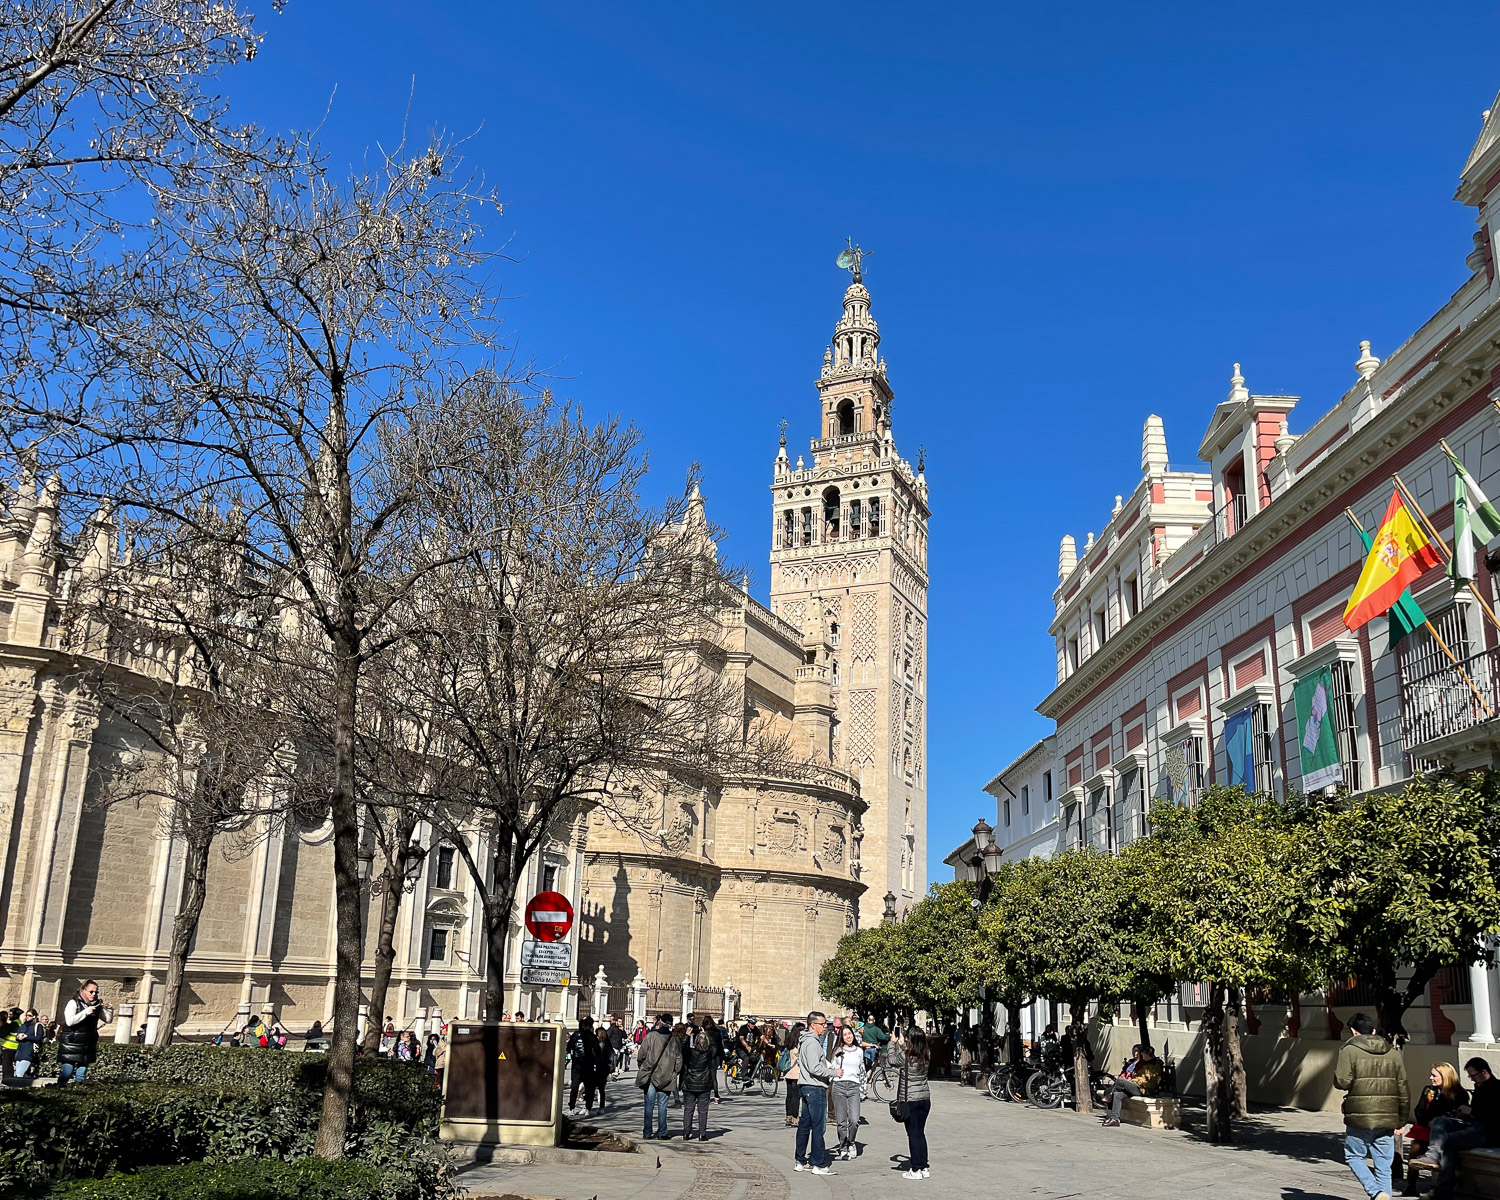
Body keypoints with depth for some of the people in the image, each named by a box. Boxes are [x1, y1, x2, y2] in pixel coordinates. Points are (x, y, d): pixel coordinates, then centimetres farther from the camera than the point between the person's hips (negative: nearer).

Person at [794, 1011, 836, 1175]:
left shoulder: (805, 1040, 15)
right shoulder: (812, 1042, -17)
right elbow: (815, 1068, -23)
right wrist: (833, 1072, -12)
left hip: (805, 1087, 10)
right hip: (815, 1088, -10)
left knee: (804, 1125, 13)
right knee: (818, 1126, -6)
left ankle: (800, 1161, 19)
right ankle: (819, 1164, -3)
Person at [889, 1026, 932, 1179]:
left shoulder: (904, 1056, -18)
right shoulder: (927, 1056, -5)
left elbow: (892, 1061, 2)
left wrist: (894, 1043, 15)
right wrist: (902, 1045, 24)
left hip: (909, 1099, -5)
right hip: (925, 1098, 5)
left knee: (913, 1134, 2)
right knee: (920, 1133, 14)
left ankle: (915, 1170, 6)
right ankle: (925, 1168, 18)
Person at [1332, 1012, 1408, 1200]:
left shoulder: (1349, 1050, -6)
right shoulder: (1394, 1053, 9)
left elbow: (1342, 1082, -14)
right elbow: (1403, 1089, 10)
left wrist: (1336, 1068, 8)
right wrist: (1400, 1121, 17)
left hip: (1360, 1118, -4)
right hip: (1387, 1119, 4)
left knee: (1353, 1156, 12)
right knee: (1383, 1165, 11)